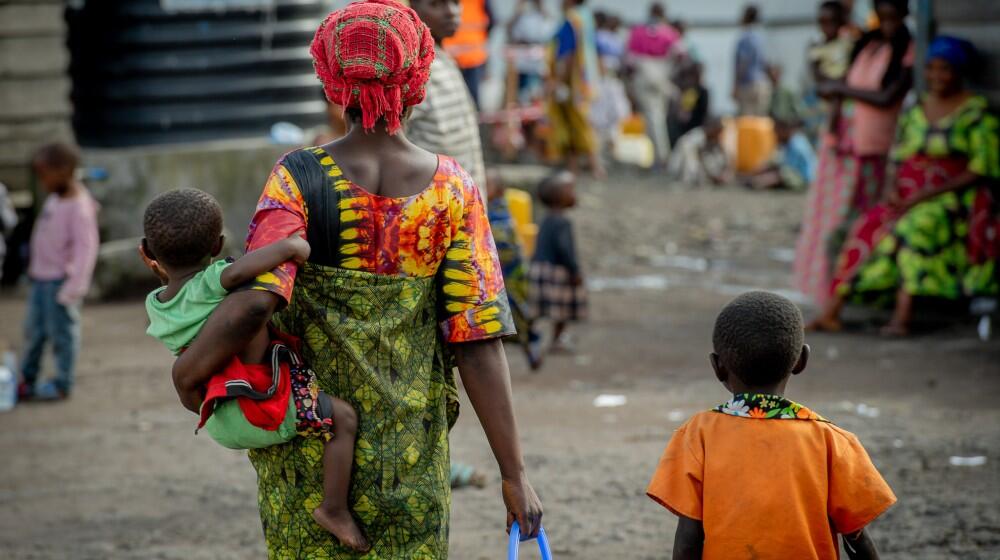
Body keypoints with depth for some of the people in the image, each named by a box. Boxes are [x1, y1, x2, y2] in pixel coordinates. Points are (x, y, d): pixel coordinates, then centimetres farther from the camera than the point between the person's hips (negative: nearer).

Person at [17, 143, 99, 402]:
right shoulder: (54, 198, 8)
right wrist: (34, 266, 21)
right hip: (41, 276, 9)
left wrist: (73, 286, -21)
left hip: (60, 280, -9)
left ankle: (62, 383, 11)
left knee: (61, 331, 1)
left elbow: (86, 248, -21)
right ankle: (27, 378, 26)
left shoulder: (79, 207, -20)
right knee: (34, 331, 15)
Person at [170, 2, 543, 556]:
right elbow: (478, 343, -9)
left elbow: (253, 300, -24)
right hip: (411, 458, 1)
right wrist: (514, 472, -6)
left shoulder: (299, 177, -10)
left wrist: (189, 369, -6)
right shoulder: (452, 189, -6)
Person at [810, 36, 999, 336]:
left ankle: (902, 315, -41)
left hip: (955, 199, -5)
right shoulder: (914, 111, 16)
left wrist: (926, 195, -16)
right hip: (908, 199, 5)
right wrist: (894, 190, -5)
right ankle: (833, 309, -29)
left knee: (916, 226, -37)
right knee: (866, 229, -22)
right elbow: (899, 158, 19)